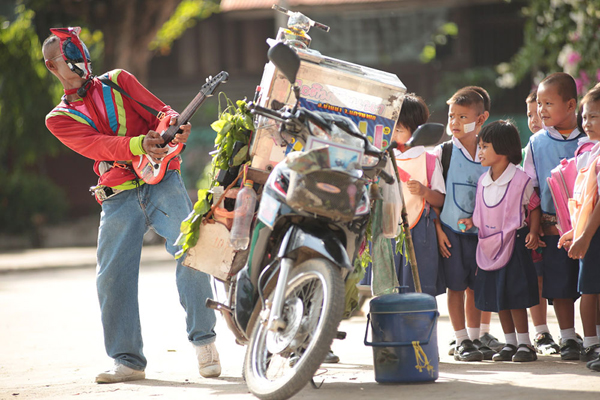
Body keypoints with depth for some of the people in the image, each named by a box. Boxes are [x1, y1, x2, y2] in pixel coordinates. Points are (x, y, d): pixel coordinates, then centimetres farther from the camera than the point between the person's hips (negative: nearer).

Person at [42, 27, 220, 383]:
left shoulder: (118, 82, 14)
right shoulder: (59, 119, 10)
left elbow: (159, 111, 6)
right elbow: (95, 146, -8)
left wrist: (172, 123, -20)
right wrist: (139, 145, -27)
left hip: (161, 181, -1)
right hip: (119, 197, 1)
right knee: (112, 278, -4)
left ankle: (204, 342, -12)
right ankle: (128, 360, 6)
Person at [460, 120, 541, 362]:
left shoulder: (520, 180, -10)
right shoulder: (482, 182, 6)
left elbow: (534, 207, -1)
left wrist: (533, 232, -13)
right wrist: (472, 222, -2)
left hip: (513, 242, -6)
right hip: (489, 246, 6)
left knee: (514, 295, -6)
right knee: (497, 297, 9)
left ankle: (524, 343, 3)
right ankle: (510, 343, 18)